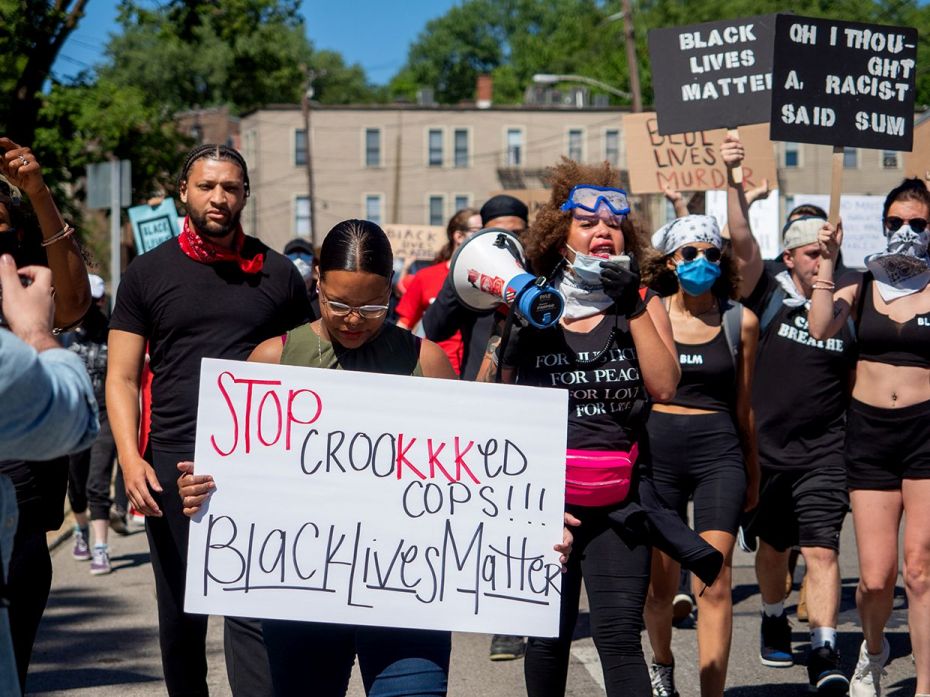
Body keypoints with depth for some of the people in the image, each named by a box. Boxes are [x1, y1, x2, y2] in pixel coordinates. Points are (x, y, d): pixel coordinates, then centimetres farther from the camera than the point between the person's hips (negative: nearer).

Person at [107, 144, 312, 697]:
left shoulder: (277, 273, 8)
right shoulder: (149, 273, 7)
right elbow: (122, 377, 5)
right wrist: (130, 457, -10)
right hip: (174, 463, 1)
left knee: (254, 611, -9)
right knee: (180, 614, 9)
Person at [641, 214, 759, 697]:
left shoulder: (740, 321, 5)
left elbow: (743, 403, 13)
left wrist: (752, 471, 17)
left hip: (718, 449, 0)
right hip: (657, 446, 0)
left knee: (715, 581, -11)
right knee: (660, 583, 9)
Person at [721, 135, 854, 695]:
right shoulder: (769, 296, -2)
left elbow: (856, 386, 12)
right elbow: (743, 243, -17)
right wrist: (734, 182, -28)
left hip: (824, 452, -1)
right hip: (765, 447, 1)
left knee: (822, 548, -12)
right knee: (774, 545, 18)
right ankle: (775, 619, 42)